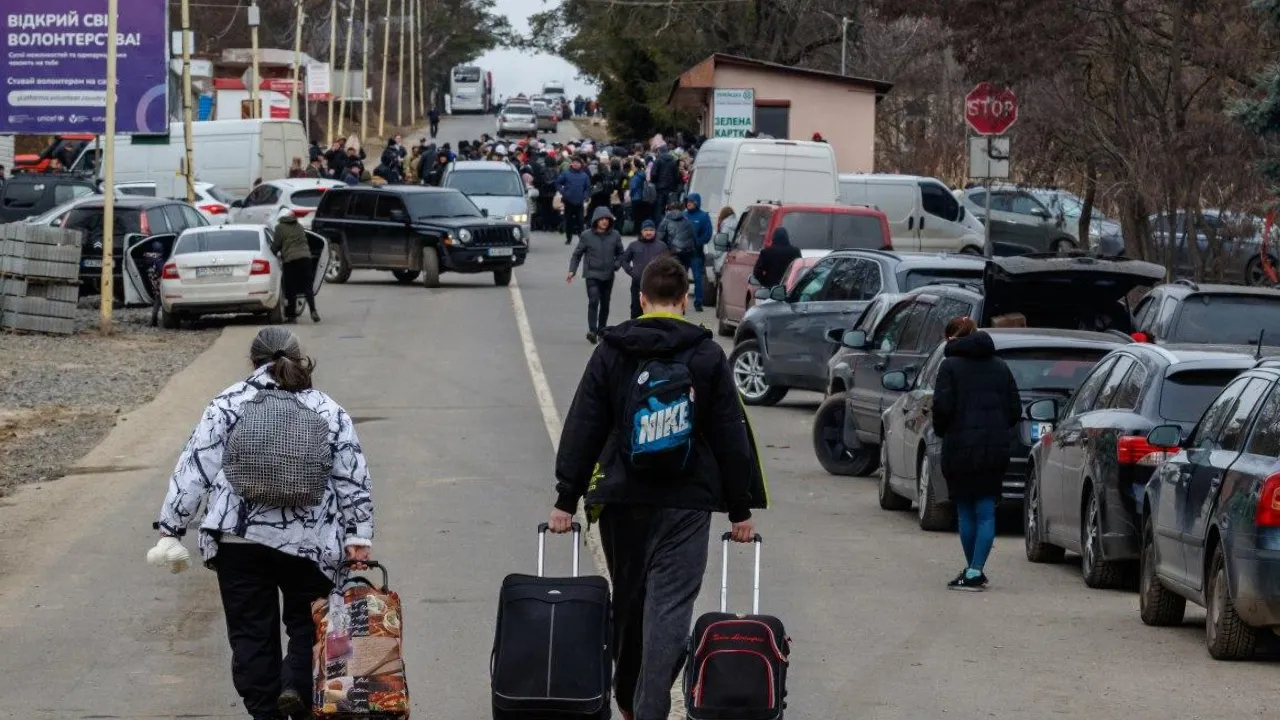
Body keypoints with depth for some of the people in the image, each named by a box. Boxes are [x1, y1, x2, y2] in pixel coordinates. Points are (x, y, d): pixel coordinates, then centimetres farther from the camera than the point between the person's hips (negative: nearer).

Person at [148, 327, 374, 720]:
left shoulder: (229, 404, 5)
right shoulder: (330, 412, 10)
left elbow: (194, 470, 0)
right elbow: (354, 481, 5)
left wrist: (171, 529, 2)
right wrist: (358, 538, 4)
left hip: (239, 540, -1)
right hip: (310, 542, 1)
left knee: (251, 632, 8)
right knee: (307, 625, 12)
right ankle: (296, 686, -12)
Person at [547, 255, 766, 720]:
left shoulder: (611, 351, 2)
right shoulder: (706, 355, 1)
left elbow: (581, 430, 1)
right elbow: (732, 436, 2)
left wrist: (567, 499, 5)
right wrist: (742, 510, 8)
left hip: (621, 497, 2)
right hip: (686, 503, -2)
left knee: (627, 600, 17)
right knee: (670, 606, -5)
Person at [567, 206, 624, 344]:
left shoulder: (614, 235, 1)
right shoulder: (587, 236, -5)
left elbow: (620, 253, 15)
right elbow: (577, 254, 2)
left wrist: (616, 264, -3)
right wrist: (572, 271, -7)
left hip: (608, 276, 3)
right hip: (592, 274, -3)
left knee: (605, 305, 11)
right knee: (593, 301, -19)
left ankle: (602, 331, 23)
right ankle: (592, 331, -22)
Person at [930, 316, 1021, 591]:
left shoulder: (951, 366, -4)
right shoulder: (999, 366, 11)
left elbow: (942, 406, -13)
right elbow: (1015, 408, 9)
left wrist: (941, 431, 4)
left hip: (961, 447, -4)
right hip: (995, 450, 4)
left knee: (966, 511, 6)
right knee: (986, 511, 4)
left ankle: (973, 571, 10)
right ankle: (975, 571, -2)